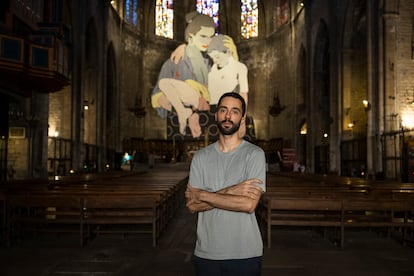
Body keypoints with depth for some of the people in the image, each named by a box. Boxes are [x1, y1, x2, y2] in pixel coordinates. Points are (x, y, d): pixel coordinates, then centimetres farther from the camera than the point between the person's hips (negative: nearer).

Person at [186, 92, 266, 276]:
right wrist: (229, 192, -17)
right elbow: (192, 205, -4)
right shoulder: (201, 157, 4)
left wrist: (201, 194, -12)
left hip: (245, 254, -2)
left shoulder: (254, 154, -6)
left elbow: (249, 204, -17)